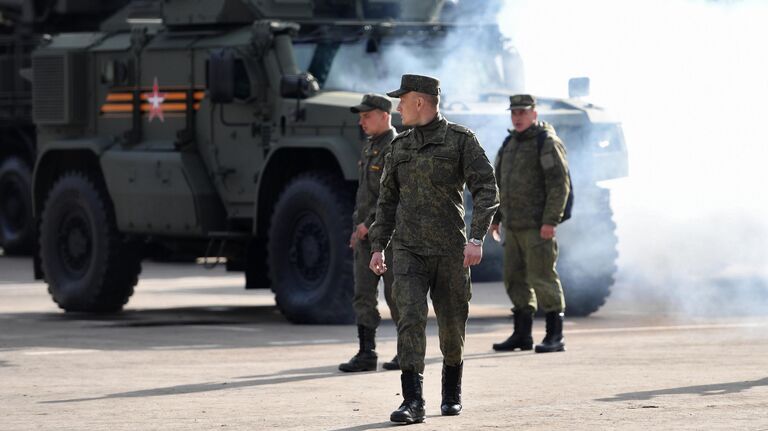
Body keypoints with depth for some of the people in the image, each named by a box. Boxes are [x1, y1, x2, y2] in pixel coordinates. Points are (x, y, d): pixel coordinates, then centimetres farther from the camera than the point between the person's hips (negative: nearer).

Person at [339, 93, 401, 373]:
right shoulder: (370, 147, 16)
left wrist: (369, 224, -19)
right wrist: (357, 227, 16)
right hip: (366, 233, 8)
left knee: (395, 294, -1)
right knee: (363, 294, 2)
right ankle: (366, 354, 2)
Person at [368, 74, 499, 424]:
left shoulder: (461, 139, -4)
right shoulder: (400, 146, 11)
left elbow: (487, 189, -10)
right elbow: (387, 199, 18)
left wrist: (476, 238, -21)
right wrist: (378, 246, 12)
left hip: (450, 252, -2)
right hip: (408, 252, 2)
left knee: (452, 326, 9)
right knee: (411, 319, -16)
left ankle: (452, 391, 35)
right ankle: (413, 403, -21)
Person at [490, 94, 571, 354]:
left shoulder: (547, 143, -8)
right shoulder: (510, 144, 17)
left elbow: (560, 184, -15)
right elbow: (499, 183, 23)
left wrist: (551, 221, -20)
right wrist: (495, 218, 17)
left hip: (537, 226, -8)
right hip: (513, 225, 8)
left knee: (542, 277, -9)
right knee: (515, 279, 9)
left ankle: (555, 336, -4)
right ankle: (522, 335, 16)